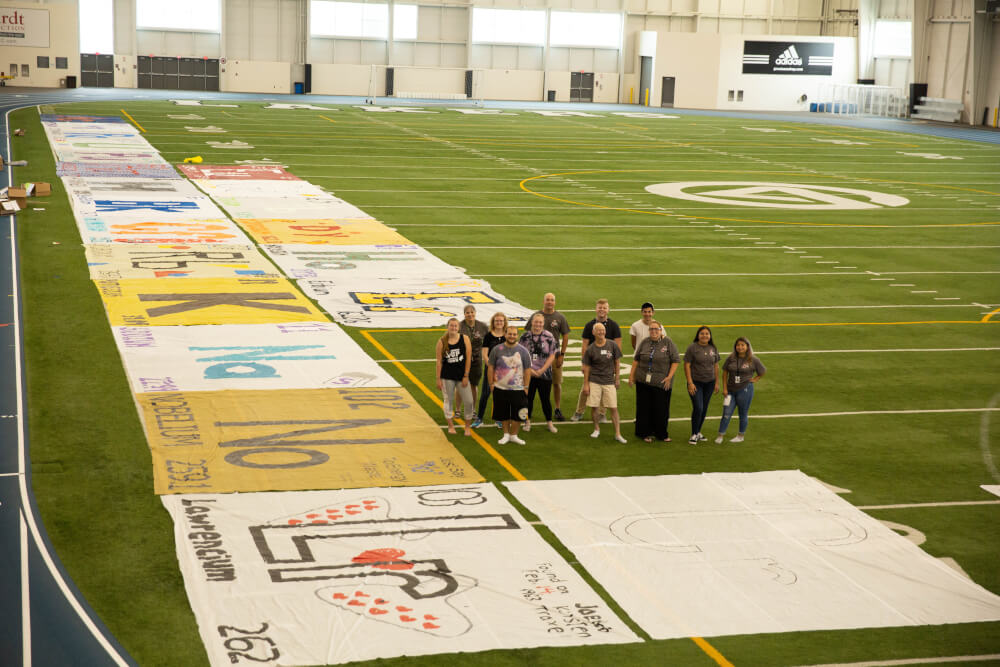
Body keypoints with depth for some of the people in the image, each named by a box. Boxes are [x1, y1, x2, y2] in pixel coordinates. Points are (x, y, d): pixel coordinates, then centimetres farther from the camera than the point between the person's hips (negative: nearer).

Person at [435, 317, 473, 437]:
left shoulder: (465, 339, -3)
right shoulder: (442, 341, -3)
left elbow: (468, 358, -2)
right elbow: (439, 361, -1)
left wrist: (466, 376, -6)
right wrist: (438, 379, -3)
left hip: (461, 376, 0)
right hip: (447, 376, 0)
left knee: (468, 402, -2)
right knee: (448, 400, 9)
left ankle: (467, 426, 15)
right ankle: (451, 426, 24)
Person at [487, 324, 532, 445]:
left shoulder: (523, 351, -1)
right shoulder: (497, 350, 0)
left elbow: (527, 370, 2)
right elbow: (490, 367, 5)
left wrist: (526, 387, -2)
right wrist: (491, 383, 0)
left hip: (518, 390, -1)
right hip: (500, 389, 1)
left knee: (517, 415, 2)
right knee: (503, 414, 8)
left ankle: (513, 435, 19)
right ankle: (506, 434, 25)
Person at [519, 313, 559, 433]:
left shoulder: (549, 337, -1)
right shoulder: (525, 336, 2)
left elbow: (552, 356, -3)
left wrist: (541, 370, -10)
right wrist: (529, 369, -10)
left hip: (545, 374, -1)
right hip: (528, 374, 1)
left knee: (545, 399, 4)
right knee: (528, 398, 7)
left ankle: (549, 422, 16)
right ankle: (528, 421, 20)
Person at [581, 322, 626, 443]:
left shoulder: (612, 345, -1)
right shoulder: (590, 349, -2)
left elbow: (617, 363, 7)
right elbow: (586, 367, 3)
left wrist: (617, 379, 6)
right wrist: (586, 384, 2)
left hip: (609, 381, 0)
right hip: (594, 381, 0)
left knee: (613, 408, -2)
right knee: (594, 407, 2)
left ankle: (618, 434, 4)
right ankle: (596, 429, 24)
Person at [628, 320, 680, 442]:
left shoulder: (668, 342, -2)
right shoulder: (644, 342, 5)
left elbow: (676, 360, -1)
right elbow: (636, 360, 11)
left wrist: (669, 377, -8)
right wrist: (631, 375, 7)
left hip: (661, 383, -2)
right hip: (643, 381, 2)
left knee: (661, 409, 2)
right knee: (644, 407, 5)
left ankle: (662, 434, 16)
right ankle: (645, 433, 15)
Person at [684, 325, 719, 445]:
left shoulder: (713, 348, 6)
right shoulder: (692, 348, -8)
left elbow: (716, 366, 12)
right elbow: (687, 365, -9)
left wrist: (717, 383, 10)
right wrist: (690, 383, -14)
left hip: (709, 383, 5)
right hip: (696, 383, -5)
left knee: (704, 409, 9)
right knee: (698, 408, -12)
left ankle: (698, 432, 22)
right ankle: (694, 435, -2)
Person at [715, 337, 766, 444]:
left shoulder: (753, 360, -3)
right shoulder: (730, 359, 1)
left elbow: (763, 372, 11)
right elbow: (725, 373, 5)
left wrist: (754, 379, 1)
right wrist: (724, 388, 1)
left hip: (745, 390, -2)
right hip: (731, 390, 2)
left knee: (743, 414, 8)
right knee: (726, 413, 0)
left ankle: (740, 436, 22)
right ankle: (720, 436, 7)